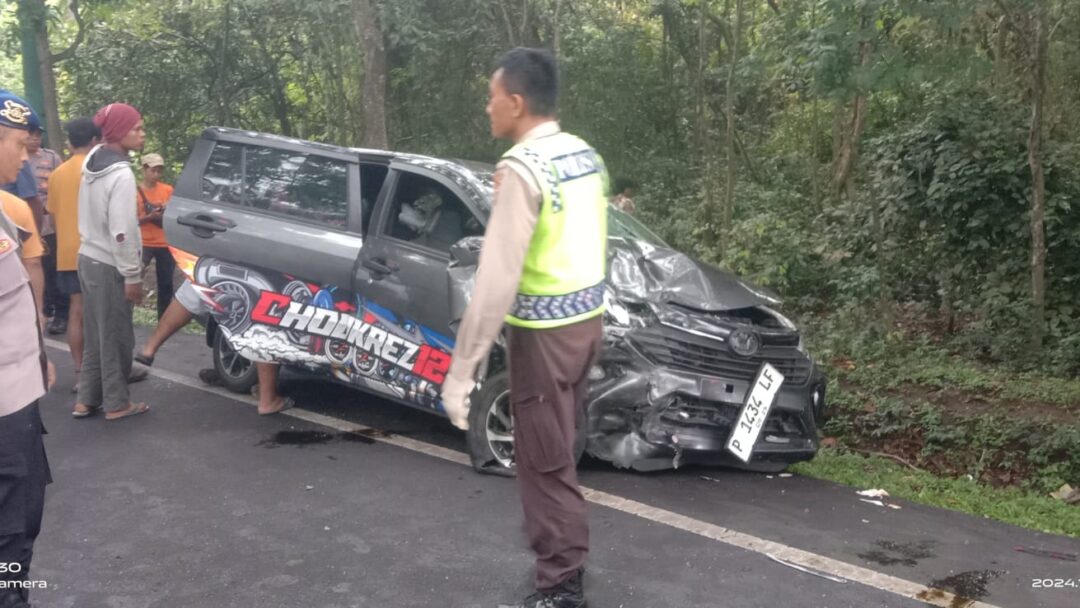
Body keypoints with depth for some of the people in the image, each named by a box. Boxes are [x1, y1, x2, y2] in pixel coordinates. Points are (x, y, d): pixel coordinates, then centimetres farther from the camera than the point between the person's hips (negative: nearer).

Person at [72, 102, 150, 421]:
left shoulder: (92, 163, 8)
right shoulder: (120, 174, -21)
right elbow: (122, 232, -23)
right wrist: (132, 275, -18)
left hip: (88, 258, 9)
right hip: (109, 266, -9)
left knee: (95, 335, 16)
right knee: (116, 337, 3)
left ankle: (86, 400, 22)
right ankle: (117, 404, 12)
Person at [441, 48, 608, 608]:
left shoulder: (521, 168, -20)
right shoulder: (586, 156, 8)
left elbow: (497, 280, -24)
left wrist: (461, 370, -22)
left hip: (544, 332, -9)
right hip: (585, 319, 9)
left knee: (544, 462, 3)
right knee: (558, 451, 22)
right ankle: (563, 547, 39)